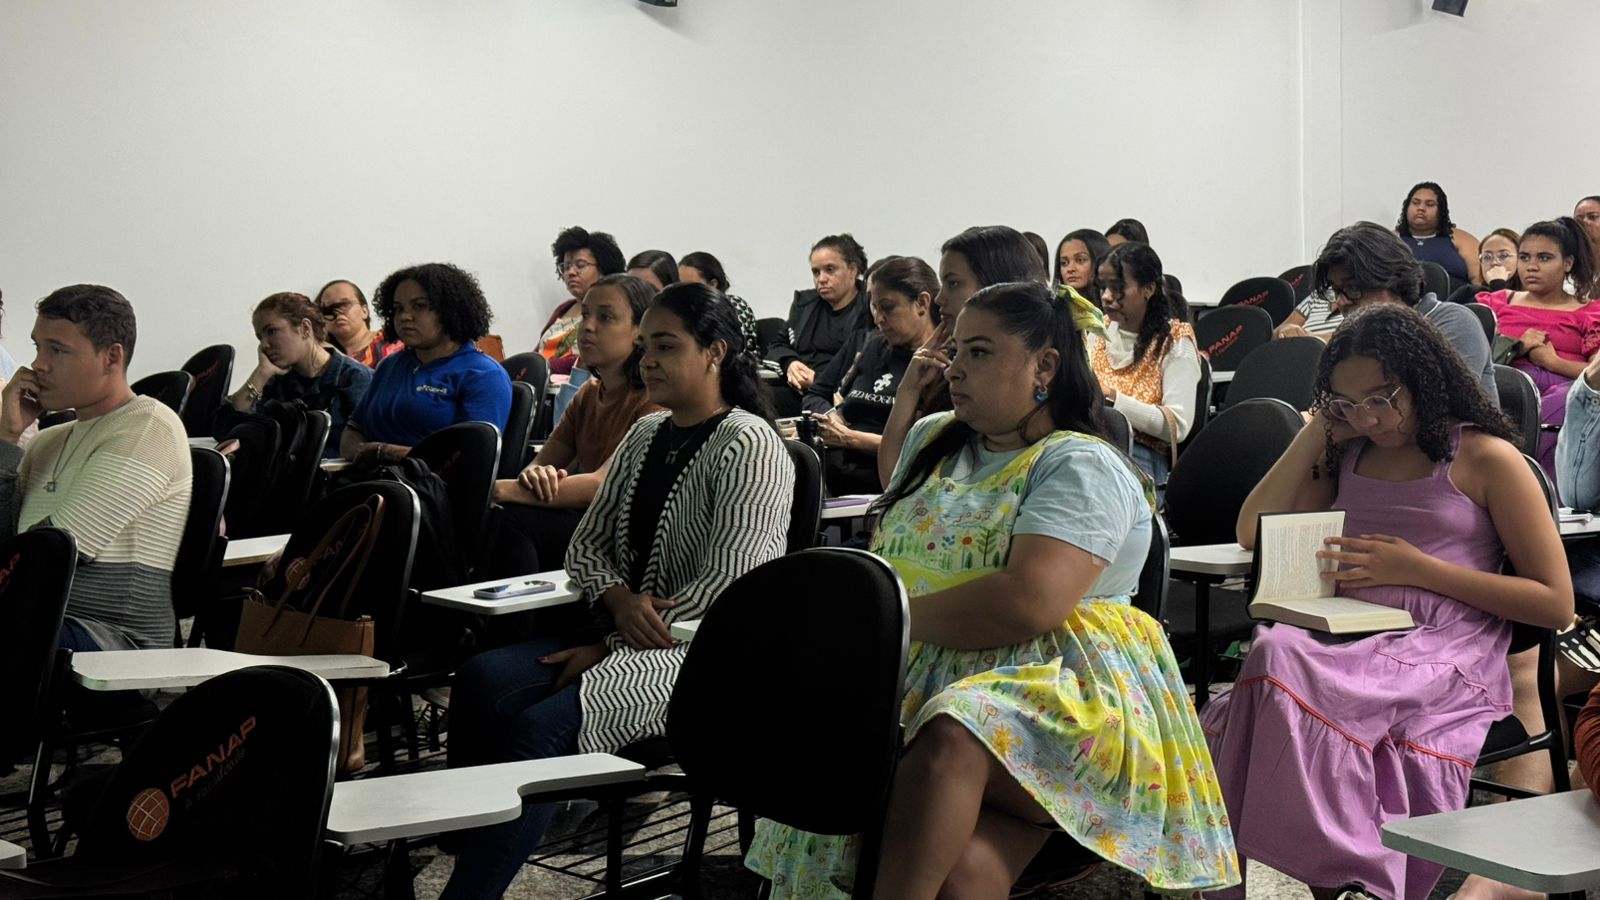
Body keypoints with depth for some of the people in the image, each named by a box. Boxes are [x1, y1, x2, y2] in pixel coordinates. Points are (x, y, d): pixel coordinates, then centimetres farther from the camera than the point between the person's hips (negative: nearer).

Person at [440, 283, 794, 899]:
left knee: (544, 727, -29)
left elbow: (725, 589, -17)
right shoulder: (645, 435, 15)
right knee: (481, 680, -19)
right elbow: (587, 546, 16)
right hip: (625, 635, 8)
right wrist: (618, 602, -8)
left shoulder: (751, 449, -9)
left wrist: (609, 648, -14)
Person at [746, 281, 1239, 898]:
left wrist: (898, 616, -8)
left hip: (1059, 690, -5)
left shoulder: (1082, 467, -3)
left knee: (949, 741, -41)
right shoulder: (933, 439, 21)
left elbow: (1030, 603, -18)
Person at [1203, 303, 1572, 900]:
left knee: (1285, 667, -34)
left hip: (1444, 656, -5)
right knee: (1274, 652, -33)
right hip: (1345, 643, 5)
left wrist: (1418, 568, -6)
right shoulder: (1347, 455, 22)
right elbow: (1253, 532, 15)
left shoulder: (1485, 458, 6)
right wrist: (1321, 429, 14)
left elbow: (1556, 604, 2)